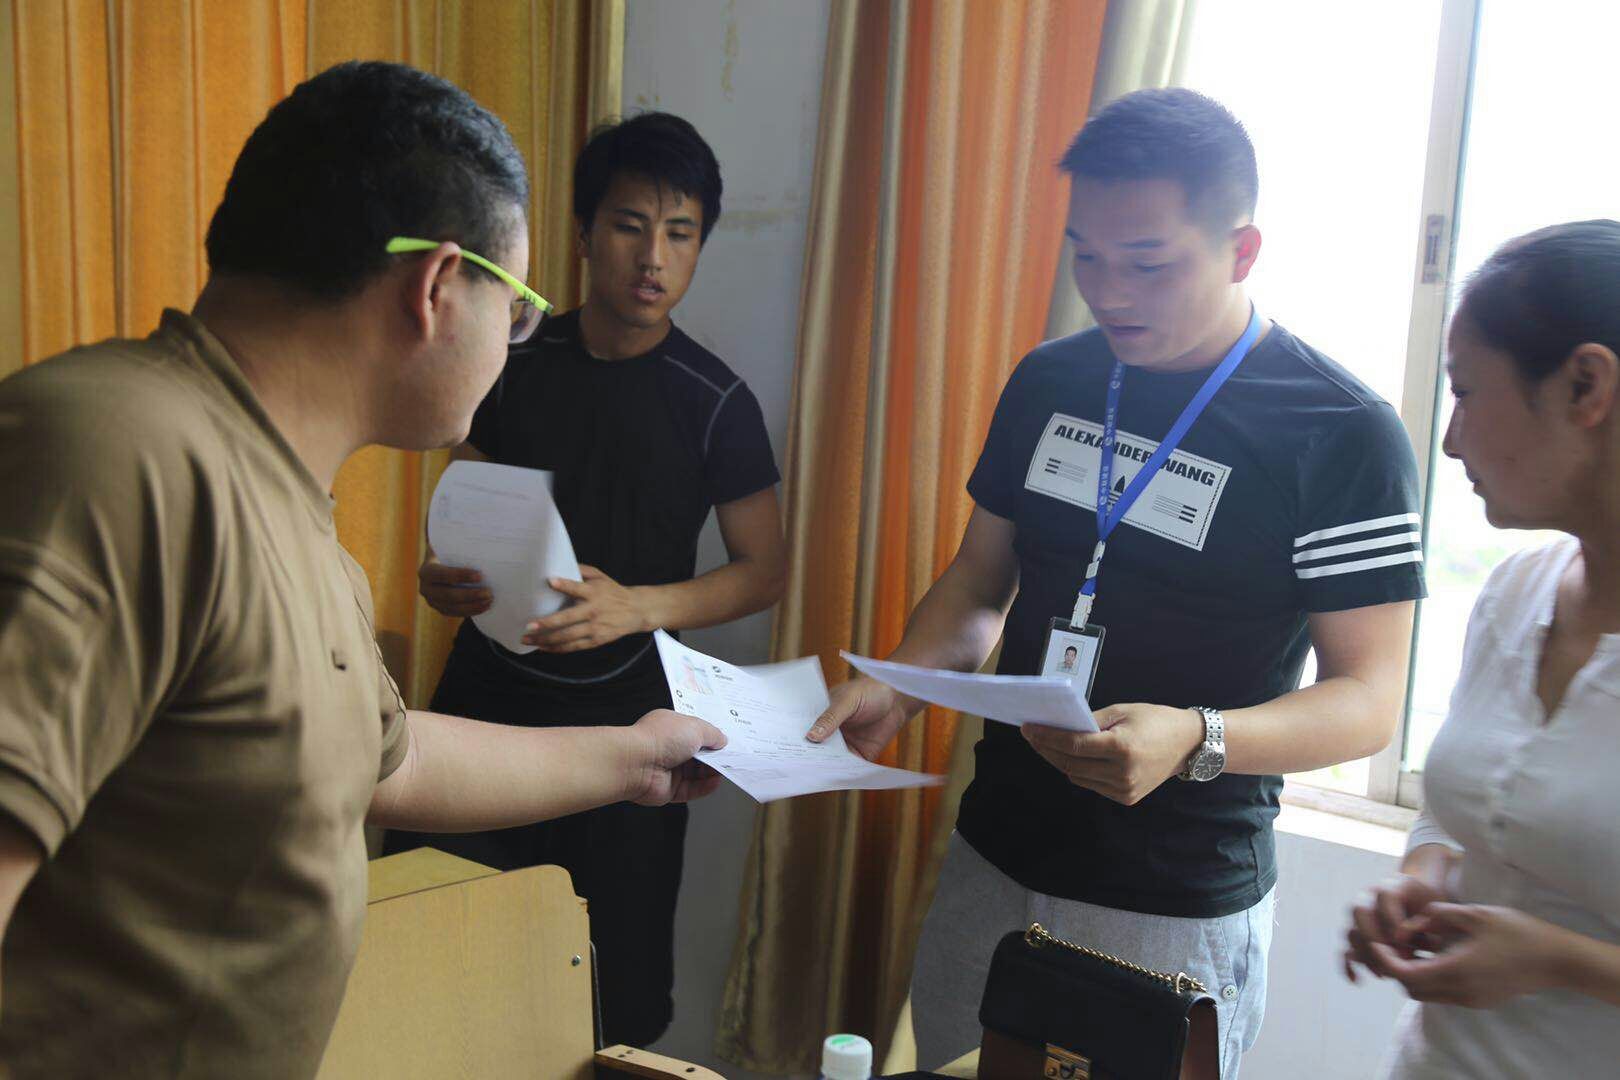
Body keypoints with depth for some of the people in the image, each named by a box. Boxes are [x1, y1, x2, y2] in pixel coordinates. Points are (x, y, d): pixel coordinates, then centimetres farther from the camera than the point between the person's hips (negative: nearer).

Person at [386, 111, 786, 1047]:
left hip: (623, 716, -2)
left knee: (618, 984, 5)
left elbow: (765, 569, -3)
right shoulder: (518, 365, 2)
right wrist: (443, 577, -11)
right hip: (487, 693, 2)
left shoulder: (715, 403, -5)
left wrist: (634, 605, -19)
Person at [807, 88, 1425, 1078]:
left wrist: (1193, 739, -32)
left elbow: (1370, 698, -14)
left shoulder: (1345, 434, -14)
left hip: (1177, 910, -5)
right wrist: (899, 687, -9)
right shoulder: (1048, 381, 2)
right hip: (992, 859, 5)